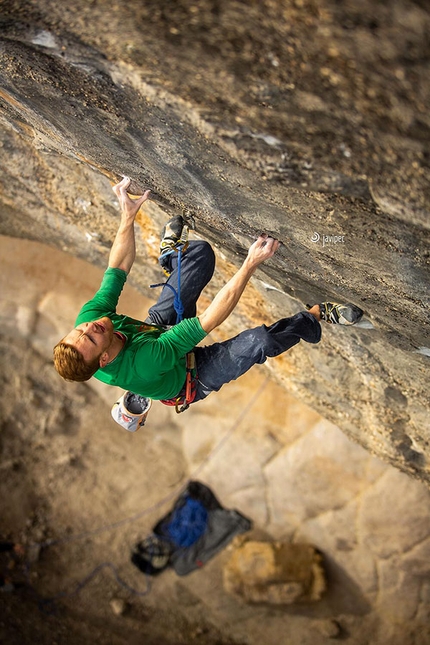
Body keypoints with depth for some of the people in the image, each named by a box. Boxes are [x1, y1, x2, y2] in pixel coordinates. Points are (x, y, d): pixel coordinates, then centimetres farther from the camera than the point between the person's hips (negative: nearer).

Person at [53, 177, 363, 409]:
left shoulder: (87, 318, -28)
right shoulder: (140, 365, -46)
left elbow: (117, 270, -15)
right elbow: (209, 320, -44)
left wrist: (128, 216, -16)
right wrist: (250, 264, -44)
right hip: (192, 378, -6)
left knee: (201, 251, -6)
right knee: (259, 340, -35)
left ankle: (170, 253, 33)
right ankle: (317, 315, -3)